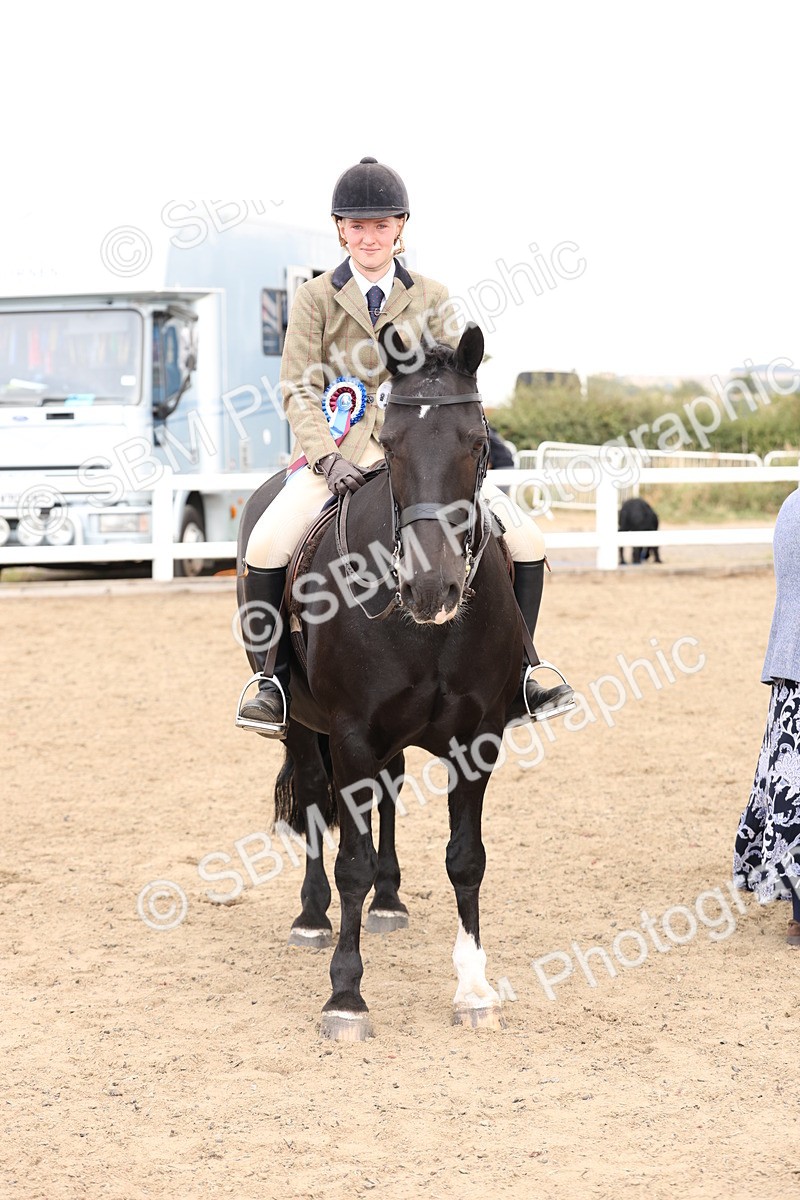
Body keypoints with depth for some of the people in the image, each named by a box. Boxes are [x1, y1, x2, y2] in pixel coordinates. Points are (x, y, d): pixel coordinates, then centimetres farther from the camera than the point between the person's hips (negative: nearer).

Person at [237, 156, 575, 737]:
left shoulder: (431, 298, 9)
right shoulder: (315, 299, 4)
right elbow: (299, 390, -2)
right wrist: (327, 458, -18)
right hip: (339, 448, -2)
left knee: (528, 540, -13)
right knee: (266, 545, -28)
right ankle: (274, 676, -10)